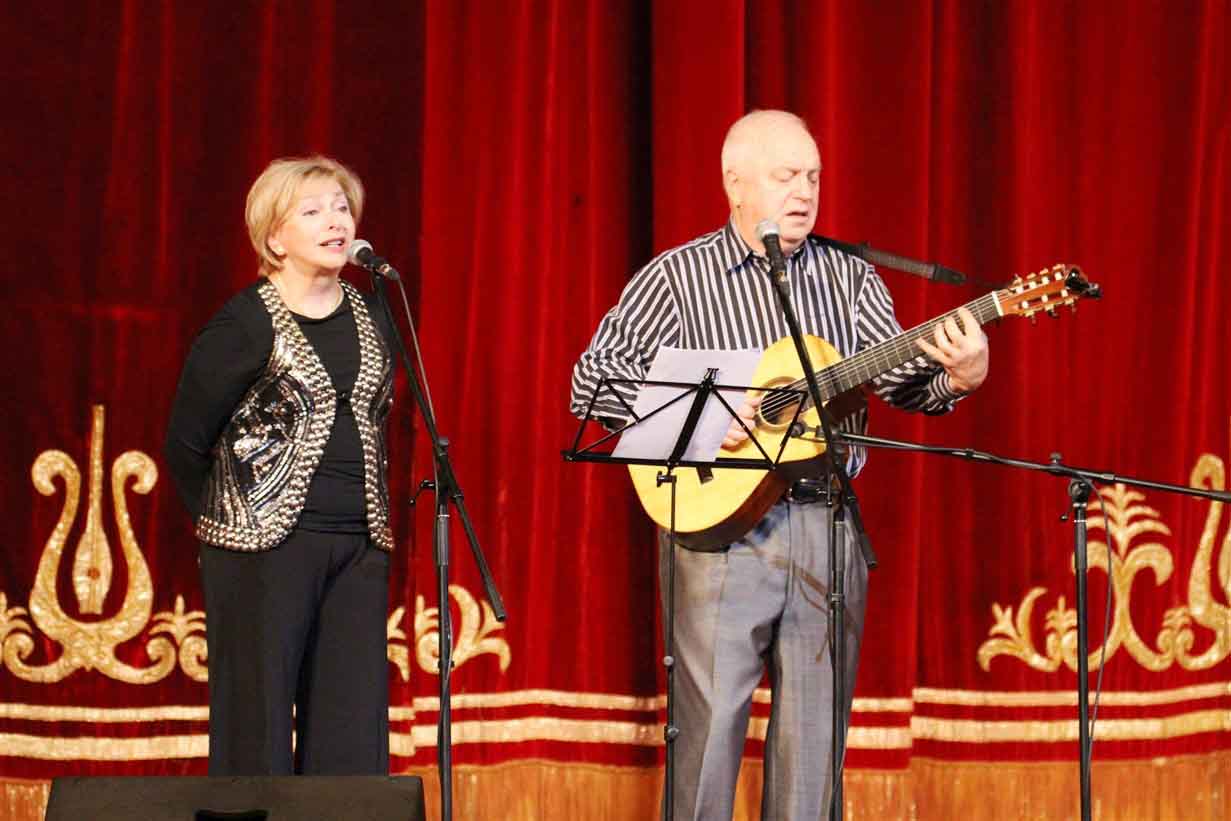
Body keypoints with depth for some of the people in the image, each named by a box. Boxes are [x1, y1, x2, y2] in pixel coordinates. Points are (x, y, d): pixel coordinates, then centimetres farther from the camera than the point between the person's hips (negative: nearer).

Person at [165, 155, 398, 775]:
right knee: (258, 724, -2)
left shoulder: (372, 321, 10)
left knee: (353, 726, 3)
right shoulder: (245, 325, -7)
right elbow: (186, 442, -1)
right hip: (266, 546, -5)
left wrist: (366, 521, 14)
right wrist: (228, 525, 8)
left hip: (360, 547, 5)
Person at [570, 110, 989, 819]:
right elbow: (593, 378, -6)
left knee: (815, 728, 6)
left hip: (828, 526, 3)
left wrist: (956, 377, -22)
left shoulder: (849, 276, 11)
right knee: (710, 722, -6)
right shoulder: (679, 276, 1)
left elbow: (898, 375, 0)